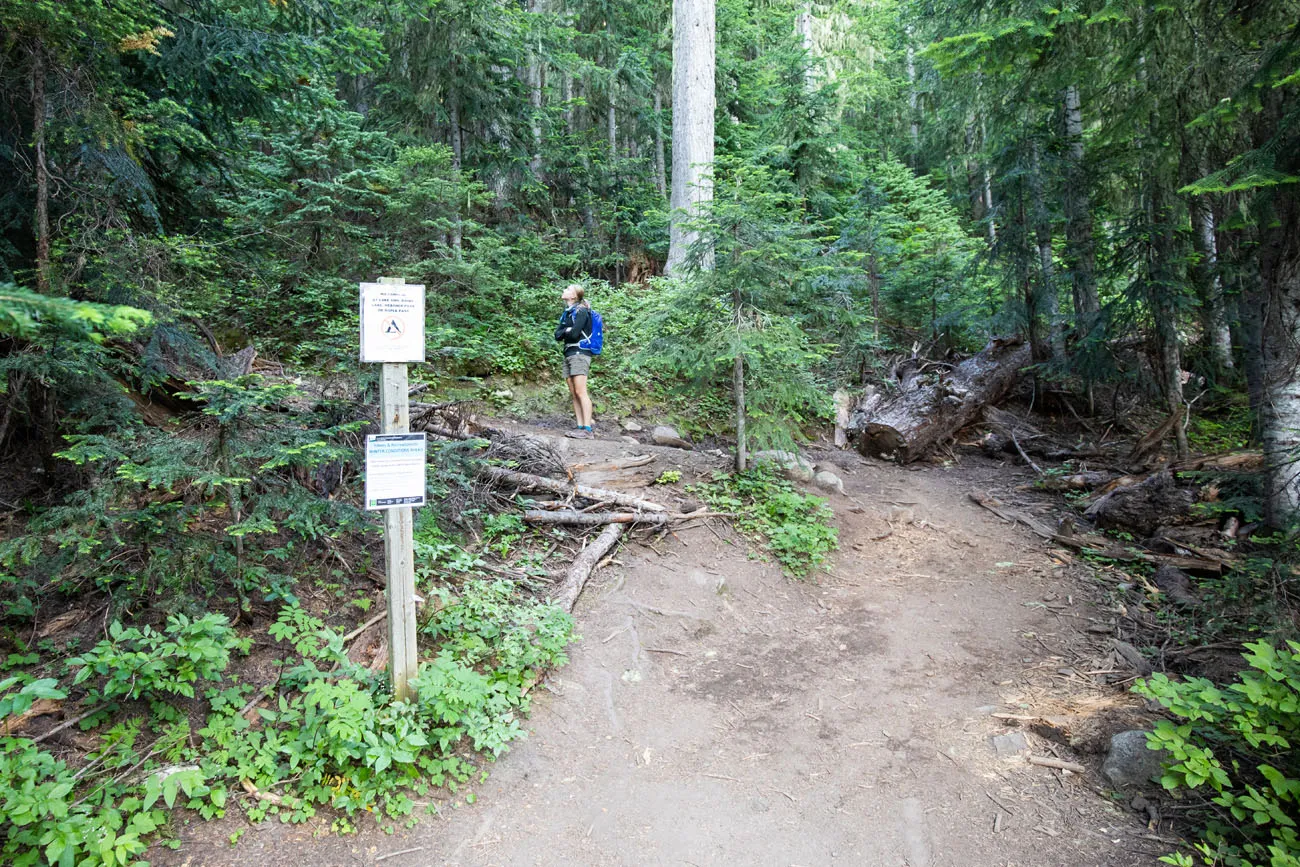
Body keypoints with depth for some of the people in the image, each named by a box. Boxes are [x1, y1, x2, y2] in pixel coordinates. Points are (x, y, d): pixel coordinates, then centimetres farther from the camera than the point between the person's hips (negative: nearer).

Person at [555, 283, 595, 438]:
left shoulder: (580, 311, -7)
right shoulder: (566, 313, 19)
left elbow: (574, 334, -17)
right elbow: (557, 335, 12)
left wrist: (563, 332, 3)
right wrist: (567, 331, -7)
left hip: (579, 353, -9)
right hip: (568, 354, 9)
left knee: (580, 392, -14)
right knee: (574, 394, 4)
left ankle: (587, 429, -16)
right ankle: (580, 426, 5)